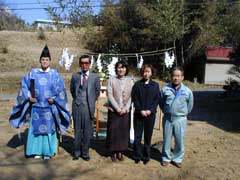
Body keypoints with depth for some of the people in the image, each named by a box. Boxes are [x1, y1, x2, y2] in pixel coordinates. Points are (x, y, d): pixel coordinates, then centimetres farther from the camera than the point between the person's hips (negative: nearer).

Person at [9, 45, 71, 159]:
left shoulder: (54, 74, -3)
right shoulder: (33, 73, 1)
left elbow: (61, 89, -3)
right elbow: (24, 84, 8)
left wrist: (54, 99, -8)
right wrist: (29, 97, -1)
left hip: (49, 106, -1)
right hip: (36, 106, 2)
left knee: (49, 128, 6)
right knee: (36, 127, 8)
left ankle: (47, 151, 18)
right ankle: (37, 151, 21)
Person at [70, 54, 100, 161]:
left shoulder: (95, 77, 0)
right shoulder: (75, 76, 4)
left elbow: (97, 91, 10)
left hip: (89, 107, -1)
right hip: (77, 106, 1)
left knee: (87, 131, 6)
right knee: (77, 130, 9)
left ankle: (85, 152, 18)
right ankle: (77, 152, 21)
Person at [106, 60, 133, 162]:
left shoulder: (130, 81, 4)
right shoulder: (111, 80, -1)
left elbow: (131, 97, 1)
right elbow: (110, 95, -7)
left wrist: (125, 108, -11)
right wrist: (117, 108, -13)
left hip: (125, 111, 2)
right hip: (113, 110, -2)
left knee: (124, 131, 5)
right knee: (113, 131, 2)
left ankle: (120, 152, 19)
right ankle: (113, 152, 16)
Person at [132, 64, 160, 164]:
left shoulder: (155, 85, 6)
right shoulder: (137, 84, 4)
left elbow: (157, 99, 2)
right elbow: (134, 99, -1)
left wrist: (150, 110, -11)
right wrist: (141, 110, -11)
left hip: (150, 114, 0)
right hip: (138, 114, 0)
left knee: (148, 136, 7)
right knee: (137, 136, 4)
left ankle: (146, 156, 19)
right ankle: (137, 156, 16)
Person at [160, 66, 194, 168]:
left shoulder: (187, 91, -5)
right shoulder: (165, 89, -5)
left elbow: (190, 106, 10)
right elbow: (161, 103, 11)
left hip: (180, 119, 0)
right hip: (167, 118, 0)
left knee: (179, 141, 8)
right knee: (166, 140, 11)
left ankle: (177, 159, 27)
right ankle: (166, 158, 28)